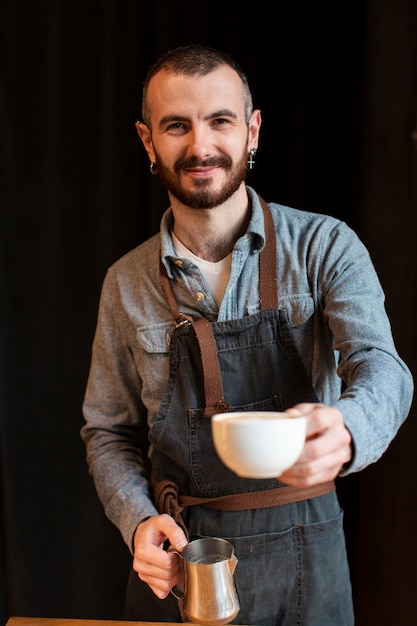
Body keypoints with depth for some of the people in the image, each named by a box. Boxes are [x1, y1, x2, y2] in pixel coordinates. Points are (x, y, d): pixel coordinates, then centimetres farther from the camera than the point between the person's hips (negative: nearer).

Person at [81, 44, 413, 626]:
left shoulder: (325, 246, -8)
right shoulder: (126, 283, -1)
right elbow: (108, 431, 6)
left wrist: (345, 430, -42)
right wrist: (139, 521, -11)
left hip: (301, 557, -1)